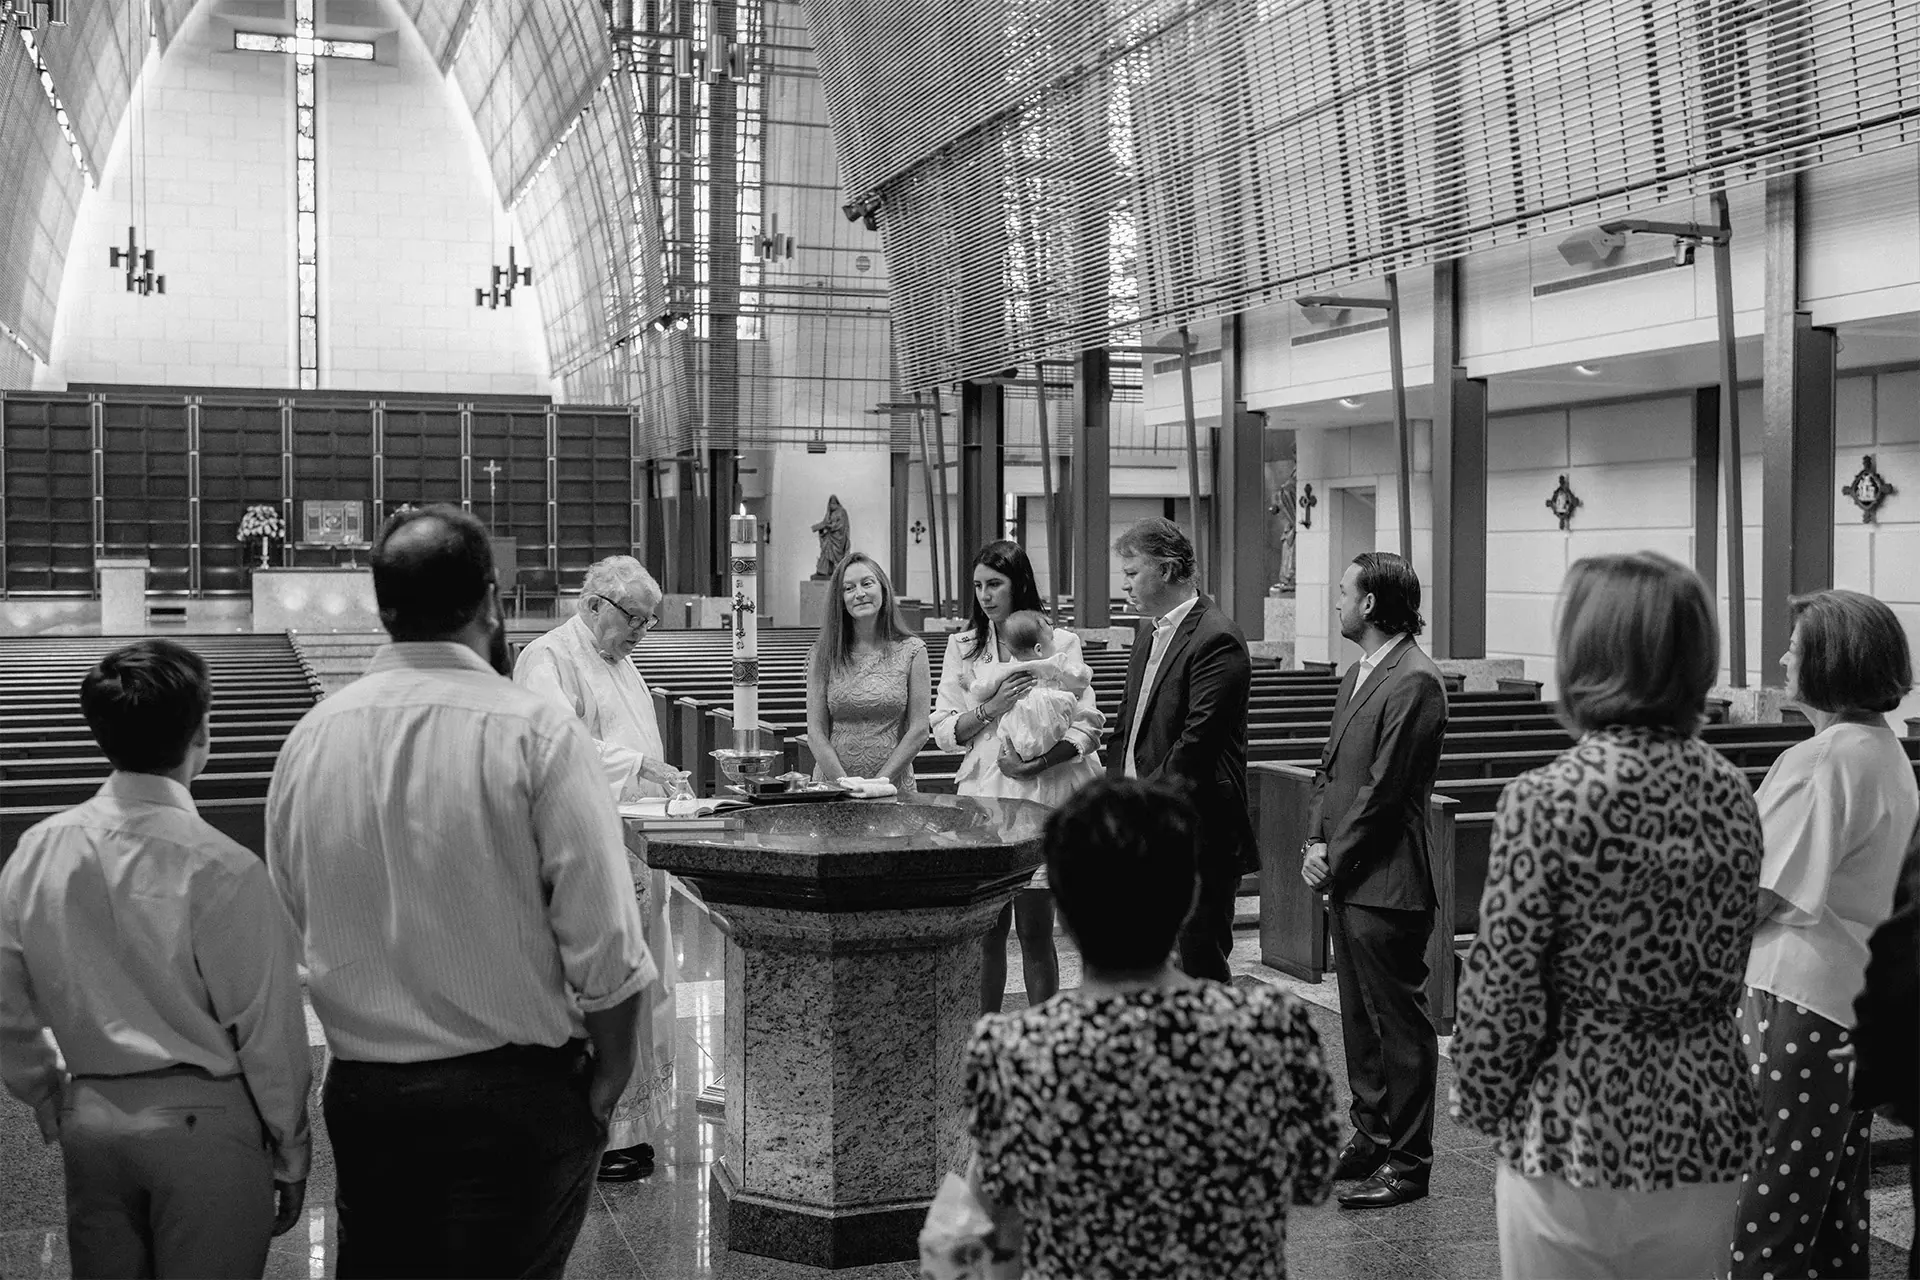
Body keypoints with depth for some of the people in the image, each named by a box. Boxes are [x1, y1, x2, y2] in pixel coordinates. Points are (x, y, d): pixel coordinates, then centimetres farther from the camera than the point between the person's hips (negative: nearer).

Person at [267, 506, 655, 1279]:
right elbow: (603, 934, -15)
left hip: (362, 1089, 4)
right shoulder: (535, 732, -14)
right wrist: (612, 1067, -2)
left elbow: (290, 923, 5)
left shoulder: (310, 738, -2)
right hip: (515, 1089, -4)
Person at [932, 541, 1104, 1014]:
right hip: (983, 796, 2)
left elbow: (1087, 724, -2)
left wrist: (1041, 762, -16)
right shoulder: (963, 646, 11)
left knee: (1035, 933, -1)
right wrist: (990, 709, -11)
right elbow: (942, 731, 6)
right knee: (988, 931, 5)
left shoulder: (1059, 642, 3)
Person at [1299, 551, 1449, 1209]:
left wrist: (1335, 859, -12)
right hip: (1347, 879, 10)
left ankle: (1407, 1162, 7)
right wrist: (1316, 841, 3)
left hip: (1386, 883, -10)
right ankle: (1371, 1135, 29)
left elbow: (1383, 789, -19)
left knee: (1400, 1023, -1)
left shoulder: (1415, 682, -16)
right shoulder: (1357, 675, 14)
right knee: (1359, 1017, 17)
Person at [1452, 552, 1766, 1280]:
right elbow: (1727, 971, 9)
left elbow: (1501, 989, -14)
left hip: (1576, 1138, -4)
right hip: (1705, 1137, 5)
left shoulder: (1546, 800, -17)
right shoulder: (1731, 794, -1)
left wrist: (1482, 1103, 1)